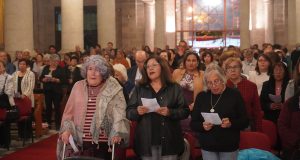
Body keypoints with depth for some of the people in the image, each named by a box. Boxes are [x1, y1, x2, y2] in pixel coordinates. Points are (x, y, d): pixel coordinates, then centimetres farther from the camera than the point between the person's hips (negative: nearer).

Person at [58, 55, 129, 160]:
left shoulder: (113, 89, -1)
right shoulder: (78, 87, 9)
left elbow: (119, 113, -10)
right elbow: (69, 113, 13)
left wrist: (117, 133, -23)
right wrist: (66, 129, -1)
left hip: (104, 144, -2)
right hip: (81, 143, 3)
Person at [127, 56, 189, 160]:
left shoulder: (174, 88, 6)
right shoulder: (139, 88, 10)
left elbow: (185, 111, -1)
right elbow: (128, 112, 6)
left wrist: (170, 112, -19)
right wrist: (137, 112, -16)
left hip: (169, 140, -1)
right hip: (146, 141, 1)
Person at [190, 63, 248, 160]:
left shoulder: (234, 95, -3)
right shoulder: (201, 97, 4)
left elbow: (244, 121, -3)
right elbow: (193, 123, 5)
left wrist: (231, 123, -21)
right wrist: (203, 126, -15)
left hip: (229, 147, -2)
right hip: (207, 147, 2)